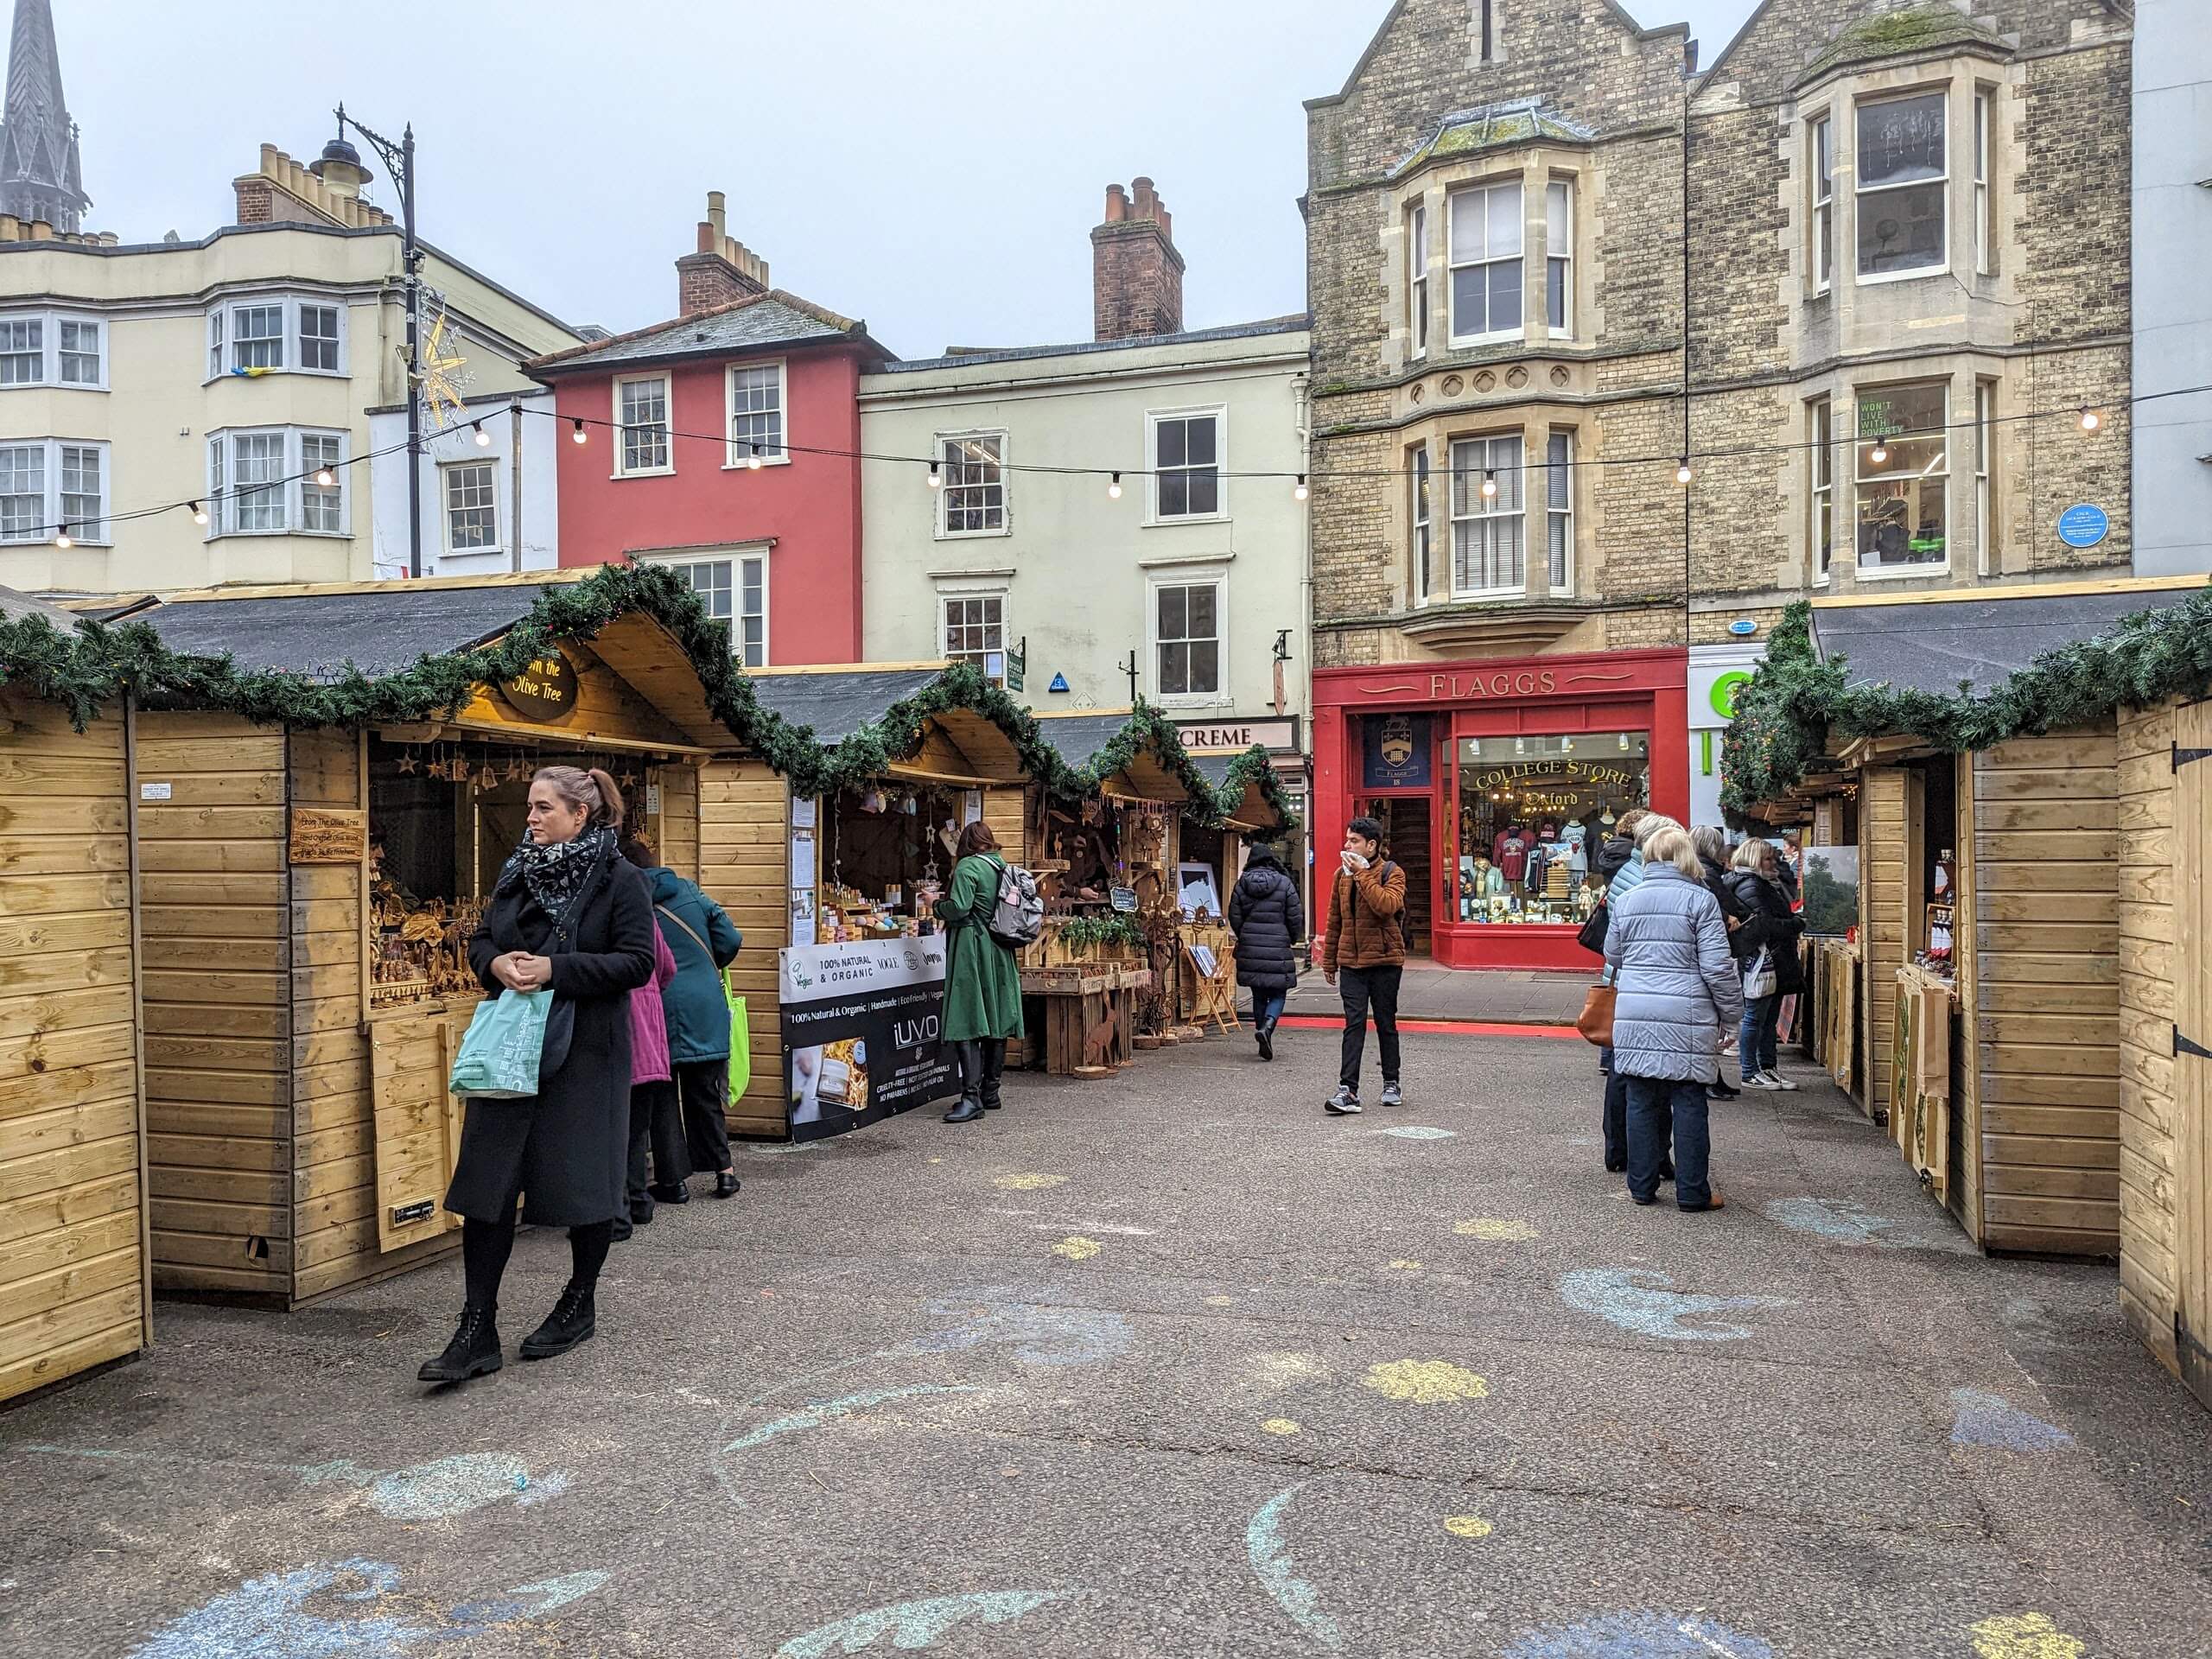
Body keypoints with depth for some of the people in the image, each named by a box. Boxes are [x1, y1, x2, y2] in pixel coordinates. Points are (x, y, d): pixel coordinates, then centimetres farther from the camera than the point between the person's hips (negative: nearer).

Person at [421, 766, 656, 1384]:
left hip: (584, 1054, -5)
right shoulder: (518, 872, 10)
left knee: (583, 1181, 6)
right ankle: (477, 1332, 9)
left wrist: (556, 970, -21)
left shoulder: (618, 879, -7)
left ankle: (579, 1305, 27)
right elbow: (480, 941, 17)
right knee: (487, 1182, 2)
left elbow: (637, 961, -13)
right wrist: (496, 964, -6)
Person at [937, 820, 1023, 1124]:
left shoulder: (967, 867, -10)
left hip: (971, 948, -8)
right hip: (999, 951, 8)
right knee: (996, 1021, 12)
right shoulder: (1003, 867, 12)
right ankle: (990, 1092, 20)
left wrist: (937, 905, 0)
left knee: (966, 1022, -10)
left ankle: (971, 1096, -17)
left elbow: (959, 908, -19)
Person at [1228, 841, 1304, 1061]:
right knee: (1278, 994, 5)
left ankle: (1265, 1043, 17)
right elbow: (1295, 918, -3)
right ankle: (1267, 1027, -21)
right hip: (1277, 950, -3)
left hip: (1250, 950, 3)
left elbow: (1234, 917, 5)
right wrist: (1291, 939, 15)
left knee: (1258, 996, 14)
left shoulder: (1241, 884, 3)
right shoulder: (1284, 883, -4)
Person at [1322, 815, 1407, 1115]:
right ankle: (1348, 1090, -8)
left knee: (1386, 1024, 9)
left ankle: (1391, 1084, 23)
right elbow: (1334, 920, 14)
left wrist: (1363, 874, -22)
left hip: (1384, 959, -3)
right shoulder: (1342, 874, 9)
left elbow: (1386, 905, -26)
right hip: (1351, 961, 3)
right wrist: (1329, 960, 15)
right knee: (1354, 1025, -3)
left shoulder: (1392, 873, -6)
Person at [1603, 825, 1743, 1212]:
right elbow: (1717, 965, -7)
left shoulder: (1627, 900, 8)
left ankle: (1642, 1186, 15)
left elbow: (1612, 955, 18)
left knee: (1642, 1101, 9)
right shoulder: (1700, 900, -5)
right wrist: (1732, 1011, 3)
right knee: (1688, 1103, 4)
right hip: (1686, 1019, -3)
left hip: (1634, 1017, 3)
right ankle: (1693, 1191, 10)